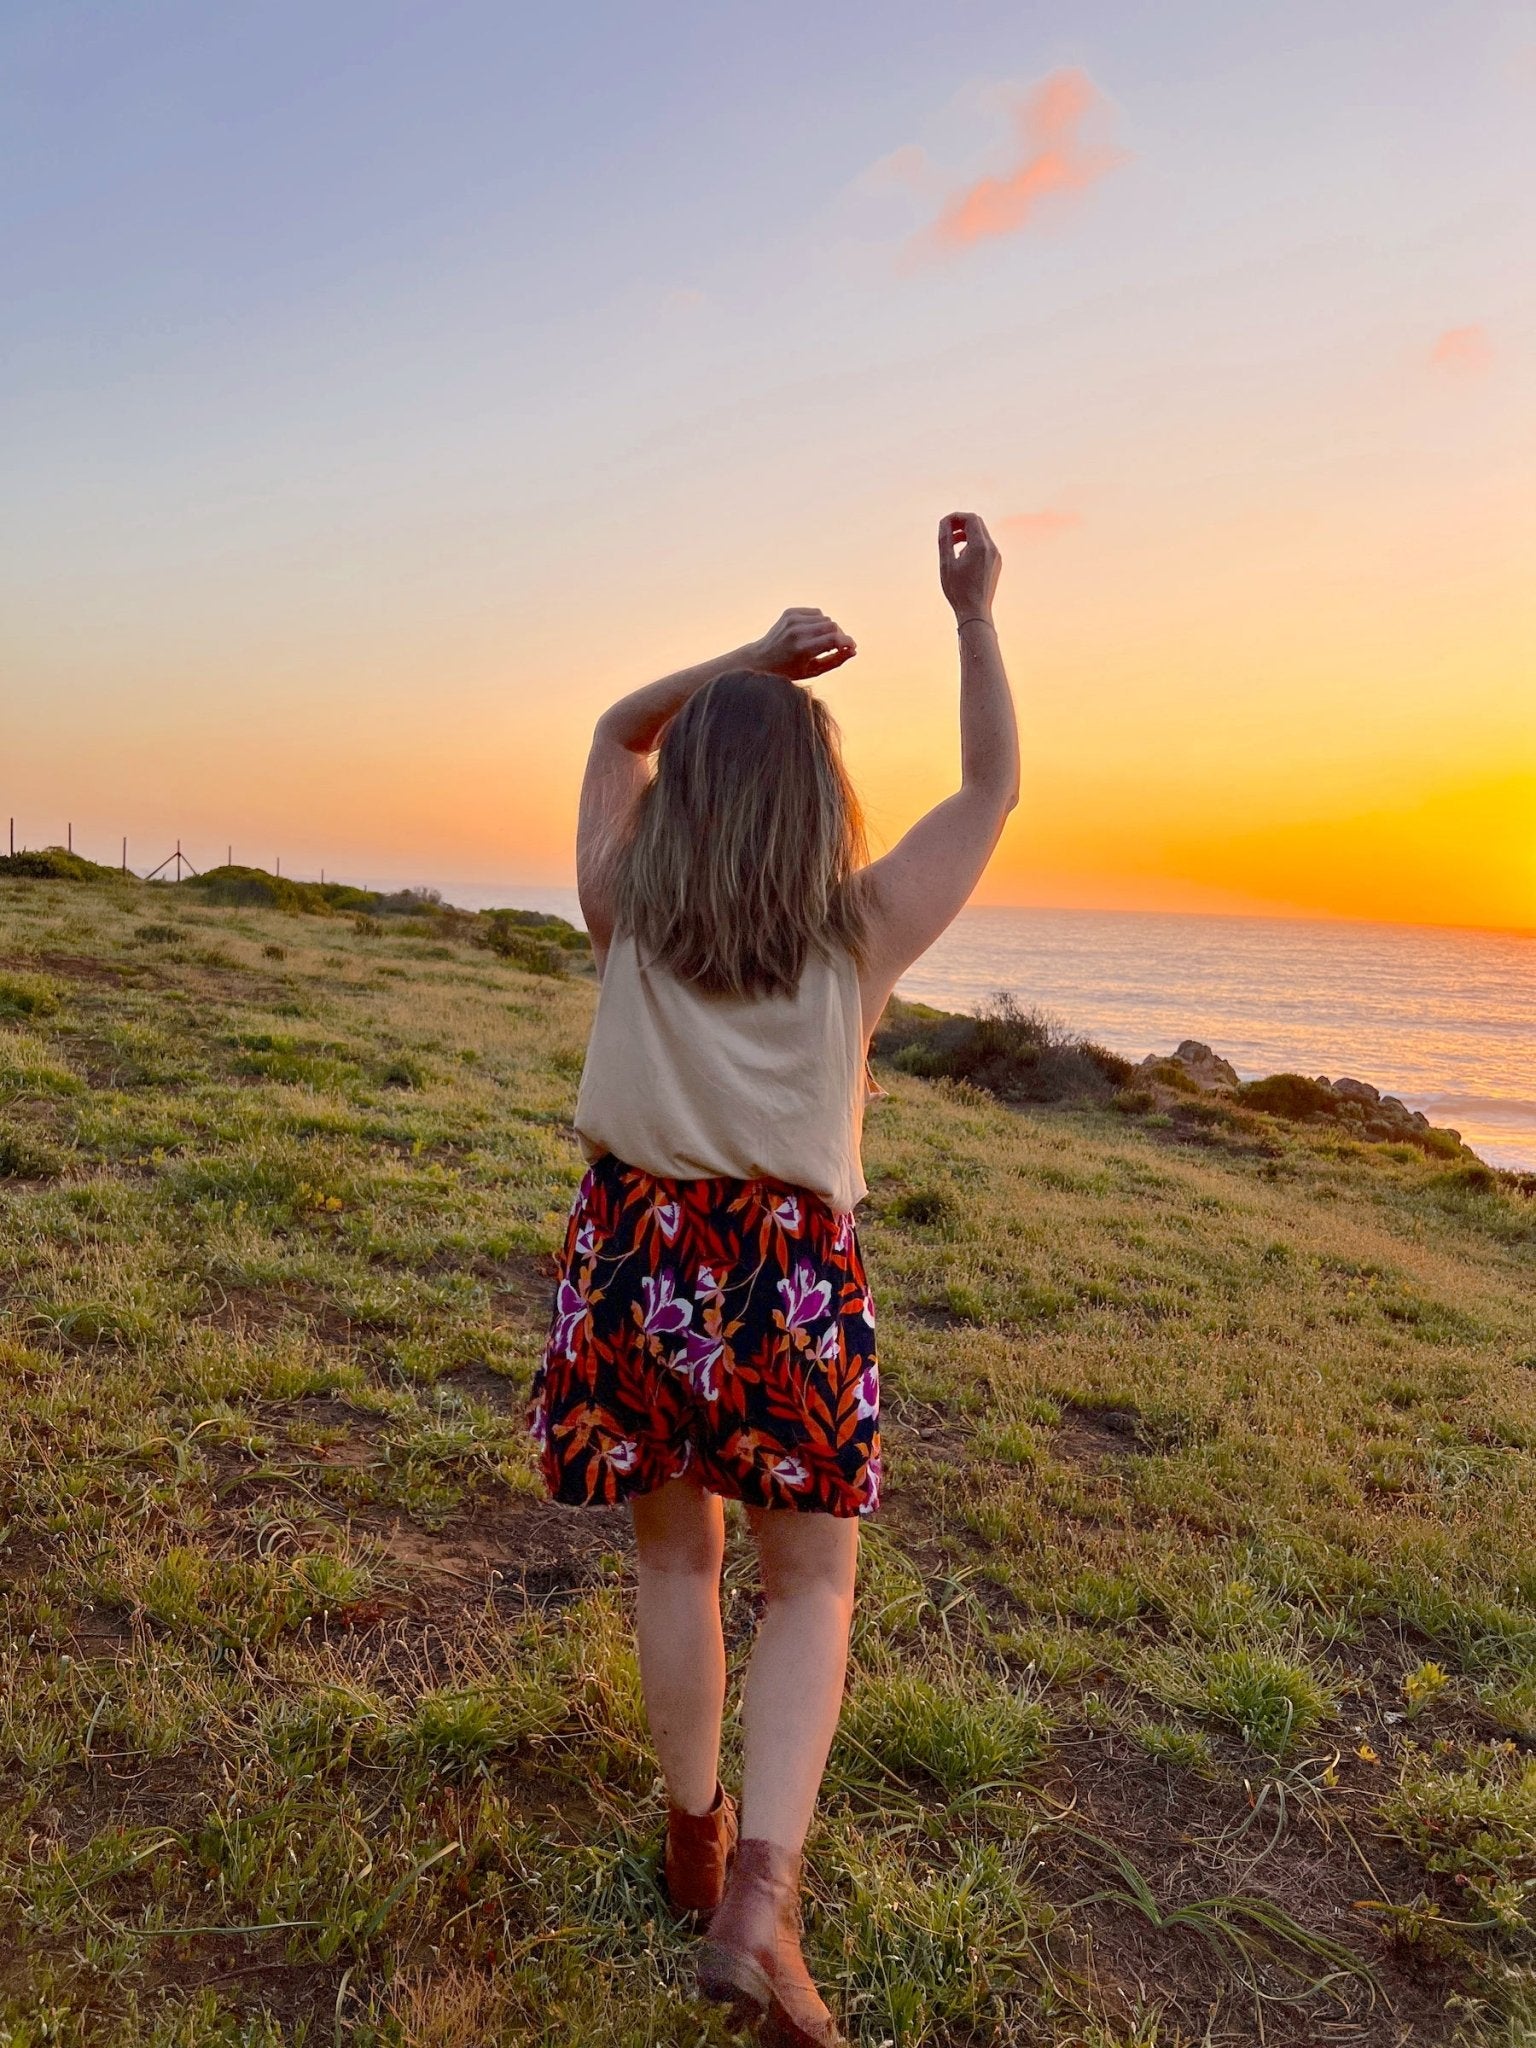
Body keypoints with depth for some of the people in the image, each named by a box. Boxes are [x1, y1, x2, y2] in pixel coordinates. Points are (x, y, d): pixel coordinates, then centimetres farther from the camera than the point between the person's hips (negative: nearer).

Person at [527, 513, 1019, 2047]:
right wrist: (975, 616, 5)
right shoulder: (862, 933, -7)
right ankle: (757, 1902, 2)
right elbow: (992, 787, 5)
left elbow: (615, 732, 15)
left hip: (639, 1258, 2)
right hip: (792, 1282, -2)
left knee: (675, 1556, 21)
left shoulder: (626, 912, -3)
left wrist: (750, 661, 4)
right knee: (812, 1591, 15)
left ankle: (696, 1841, 38)